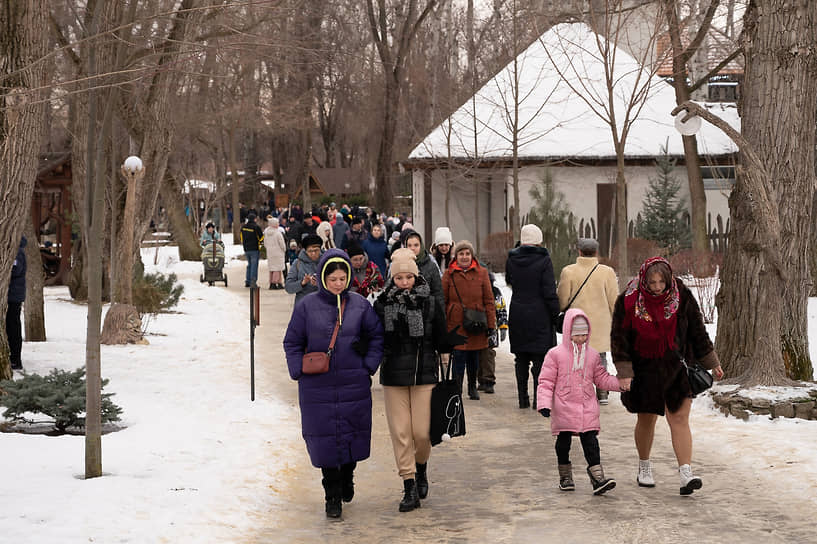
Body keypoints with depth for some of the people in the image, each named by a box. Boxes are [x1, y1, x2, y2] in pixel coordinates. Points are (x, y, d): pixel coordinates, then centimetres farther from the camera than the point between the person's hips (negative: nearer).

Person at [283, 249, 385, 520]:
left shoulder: (360, 304, 2)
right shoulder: (307, 306, -1)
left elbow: (376, 335, 11)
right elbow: (292, 342, 6)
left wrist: (369, 365, 2)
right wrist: (299, 371, -4)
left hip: (354, 384, 1)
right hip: (318, 386, -1)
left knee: (353, 434, 8)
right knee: (324, 437, 0)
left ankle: (347, 476, 37)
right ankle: (332, 497, 9)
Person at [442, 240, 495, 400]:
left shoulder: (482, 273, 5)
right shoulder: (449, 274, 3)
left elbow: (489, 301, 7)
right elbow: (442, 301, 6)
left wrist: (491, 324, 2)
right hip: (456, 323, -2)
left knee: (474, 357, 10)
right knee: (458, 357, -7)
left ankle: (472, 388, 28)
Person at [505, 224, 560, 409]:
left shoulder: (512, 259, 2)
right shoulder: (544, 260, -10)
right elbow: (549, 292, -12)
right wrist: (556, 313, -3)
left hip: (517, 316, 4)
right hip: (539, 316, -4)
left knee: (521, 359, 10)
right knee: (540, 359, 1)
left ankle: (523, 398, 12)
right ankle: (539, 399, -3)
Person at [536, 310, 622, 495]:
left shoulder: (592, 355, 8)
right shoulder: (555, 354, -3)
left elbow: (602, 378, 15)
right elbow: (546, 381, -3)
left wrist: (620, 383, 0)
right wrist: (544, 403, -13)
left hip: (587, 408, 2)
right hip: (563, 409, -2)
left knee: (590, 441, -4)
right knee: (563, 441, 7)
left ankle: (597, 478, -8)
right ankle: (565, 477, 22)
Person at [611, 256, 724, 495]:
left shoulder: (682, 297, -6)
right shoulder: (628, 301, -11)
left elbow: (697, 332, 5)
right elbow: (619, 339, -6)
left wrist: (712, 363, 9)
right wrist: (624, 373, -12)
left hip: (677, 368, 1)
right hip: (644, 371, 0)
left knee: (679, 419, -8)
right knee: (646, 420, 10)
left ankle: (686, 475, -13)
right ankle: (644, 467, 31)